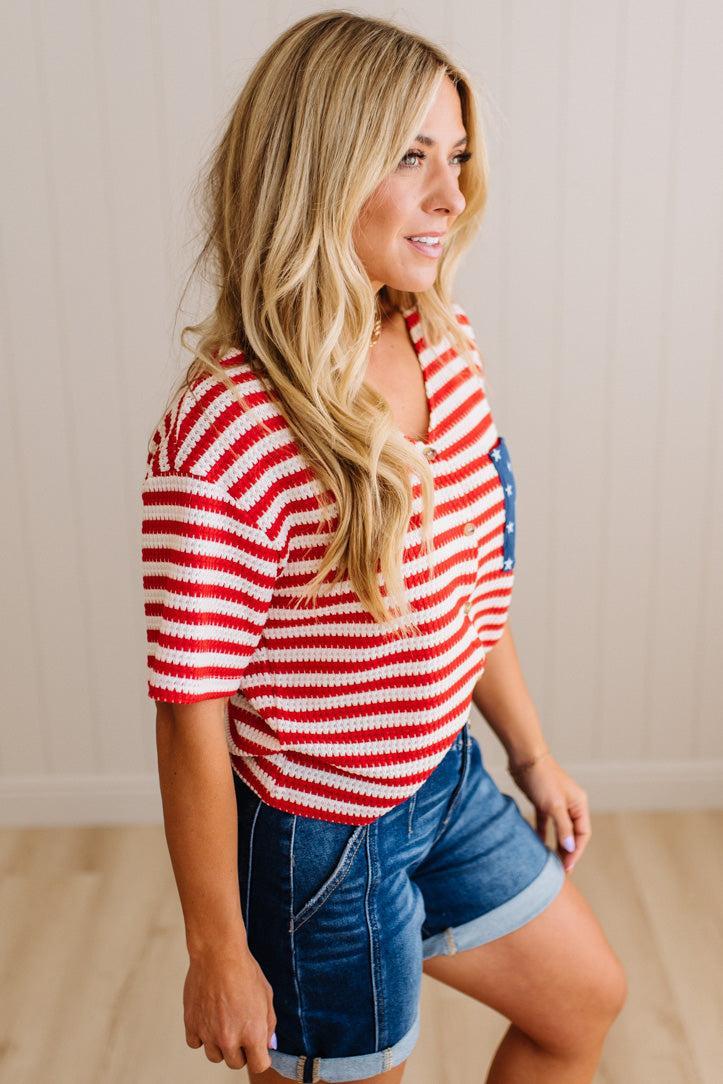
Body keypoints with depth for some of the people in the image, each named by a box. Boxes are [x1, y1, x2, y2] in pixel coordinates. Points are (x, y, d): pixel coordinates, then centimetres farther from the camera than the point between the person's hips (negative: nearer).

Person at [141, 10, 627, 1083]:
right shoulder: (224, 435, -30)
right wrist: (218, 951, -13)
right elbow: (191, 713, -22)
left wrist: (531, 753, 14)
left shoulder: (446, 345, -5)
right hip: (320, 840, -7)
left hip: (448, 781, 8)